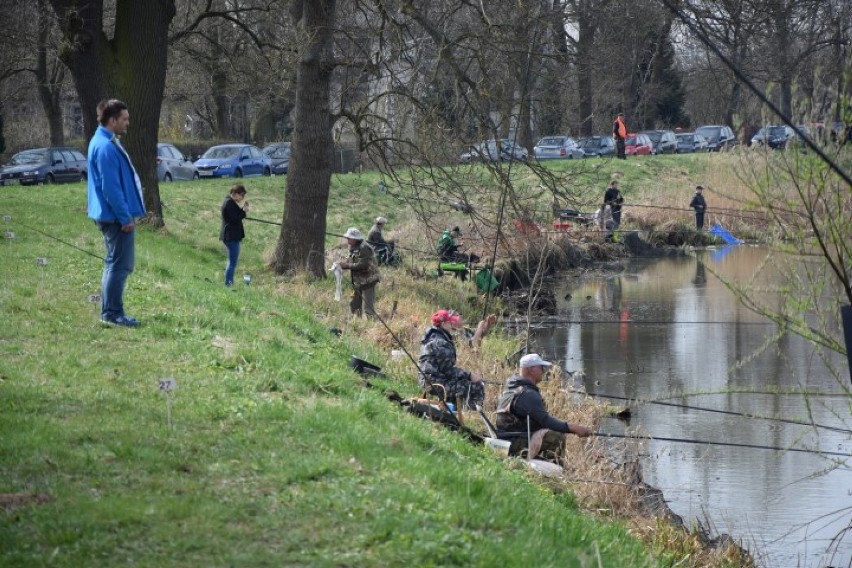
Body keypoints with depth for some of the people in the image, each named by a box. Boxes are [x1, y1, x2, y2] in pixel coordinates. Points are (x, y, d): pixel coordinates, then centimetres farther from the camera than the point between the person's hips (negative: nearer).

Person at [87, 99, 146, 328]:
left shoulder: (105, 142, 14)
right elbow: (110, 188, -23)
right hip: (116, 216, -11)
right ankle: (112, 313, -2)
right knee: (119, 265, -6)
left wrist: (126, 214, 22)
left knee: (118, 264, 16)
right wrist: (125, 217, -20)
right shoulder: (106, 147, -20)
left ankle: (111, 311, 21)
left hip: (114, 216, 11)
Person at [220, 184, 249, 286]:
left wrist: (243, 209, 3)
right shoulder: (229, 203, -17)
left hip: (231, 236, 11)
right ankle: (228, 283, -7)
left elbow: (236, 216, 17)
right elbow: (235, 219, -21)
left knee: (232, 261, 17)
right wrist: (244, 211, -9)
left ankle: (229, 283, 22)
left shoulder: (230, 202, 14)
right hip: (231, 236, -11)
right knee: (233, 261, -8)